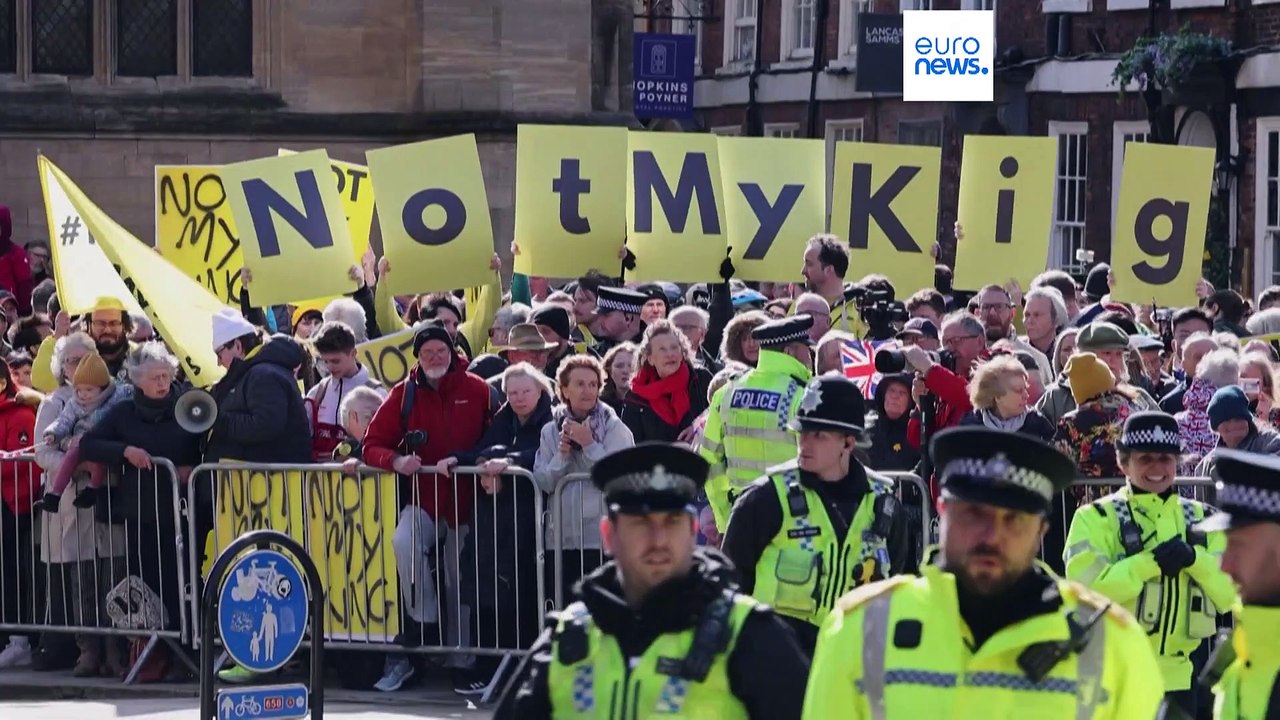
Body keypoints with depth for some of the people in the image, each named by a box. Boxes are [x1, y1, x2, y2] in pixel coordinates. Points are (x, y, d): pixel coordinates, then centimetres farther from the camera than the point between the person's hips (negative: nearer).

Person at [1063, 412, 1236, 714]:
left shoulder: (1201, 518, 10)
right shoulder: (1096, 518, -3)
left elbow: (1231, 592, 1)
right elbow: (1086, 588, -18)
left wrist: (1194, 559, -16)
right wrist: (1151, 562, -23)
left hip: (1180, 676, 5)